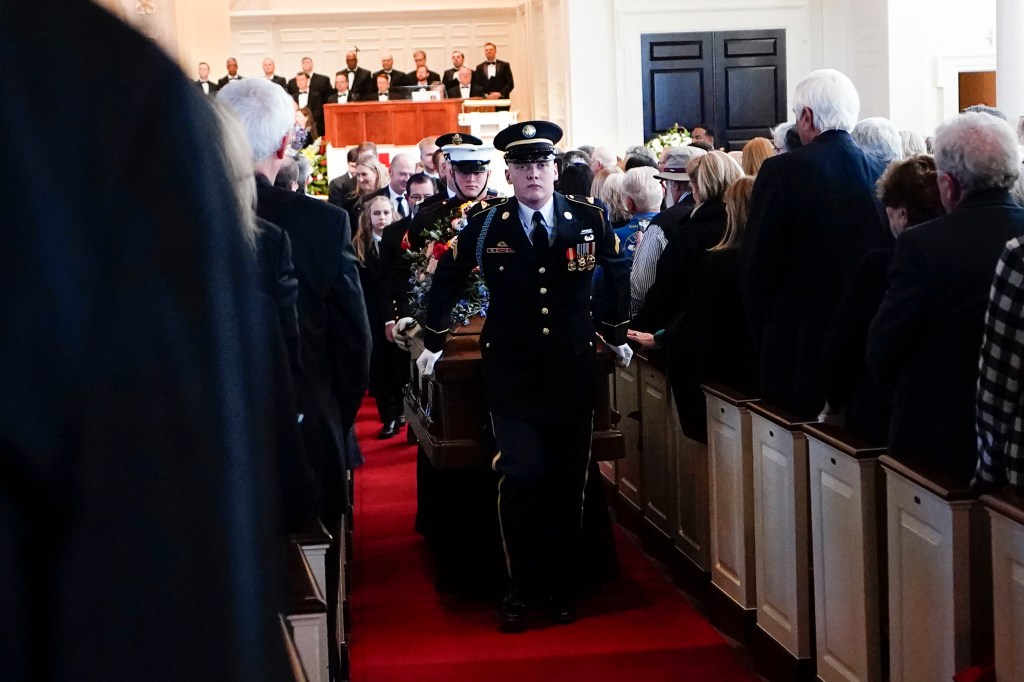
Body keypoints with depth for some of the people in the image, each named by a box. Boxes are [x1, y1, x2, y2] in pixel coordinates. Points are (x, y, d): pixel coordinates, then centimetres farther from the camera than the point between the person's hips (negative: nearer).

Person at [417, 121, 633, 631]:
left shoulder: (589, 222, 1)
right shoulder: (485, 227, -1)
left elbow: (619, 276, 18)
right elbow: (447, 281, 15)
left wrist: (617, 335, 21)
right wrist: (434, 341, 18)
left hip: (572, 373, 1)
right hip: (511, 374, -1)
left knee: (568, 482, 5)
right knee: (523, 476, -8)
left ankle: (562, 586, 18)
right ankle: (521, 588, 4)